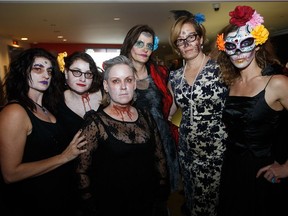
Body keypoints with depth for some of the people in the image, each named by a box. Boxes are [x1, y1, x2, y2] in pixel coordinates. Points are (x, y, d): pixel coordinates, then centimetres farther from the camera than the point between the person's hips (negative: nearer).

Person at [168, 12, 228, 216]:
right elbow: (168, 110, 14)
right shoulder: (175, 76, 5)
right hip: (187, 149, 5)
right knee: (192, 198, 20)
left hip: (217, 149, -4)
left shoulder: (220, 68, -9)